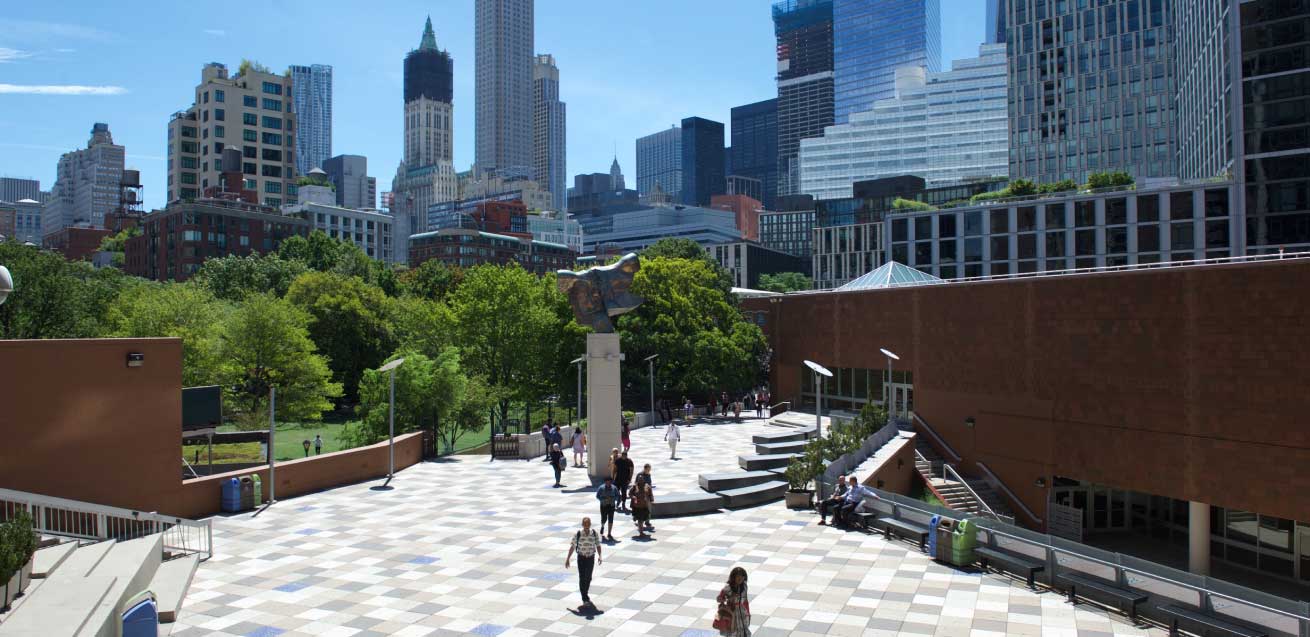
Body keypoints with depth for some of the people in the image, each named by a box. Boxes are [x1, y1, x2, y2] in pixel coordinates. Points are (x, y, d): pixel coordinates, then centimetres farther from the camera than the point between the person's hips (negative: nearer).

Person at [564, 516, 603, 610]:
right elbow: (572, 547, -4)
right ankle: (585, 599, 5)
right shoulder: (577, 534, -11)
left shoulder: (595, 534, -6)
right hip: (581, 558, -1)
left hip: (591, 558, 1)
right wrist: (567, 559, -3)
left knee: (588, 578, 6)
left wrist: (600, 556, -15)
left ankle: (584, 594, 32)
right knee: (582, 578, -3)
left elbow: (598, 545, 0)